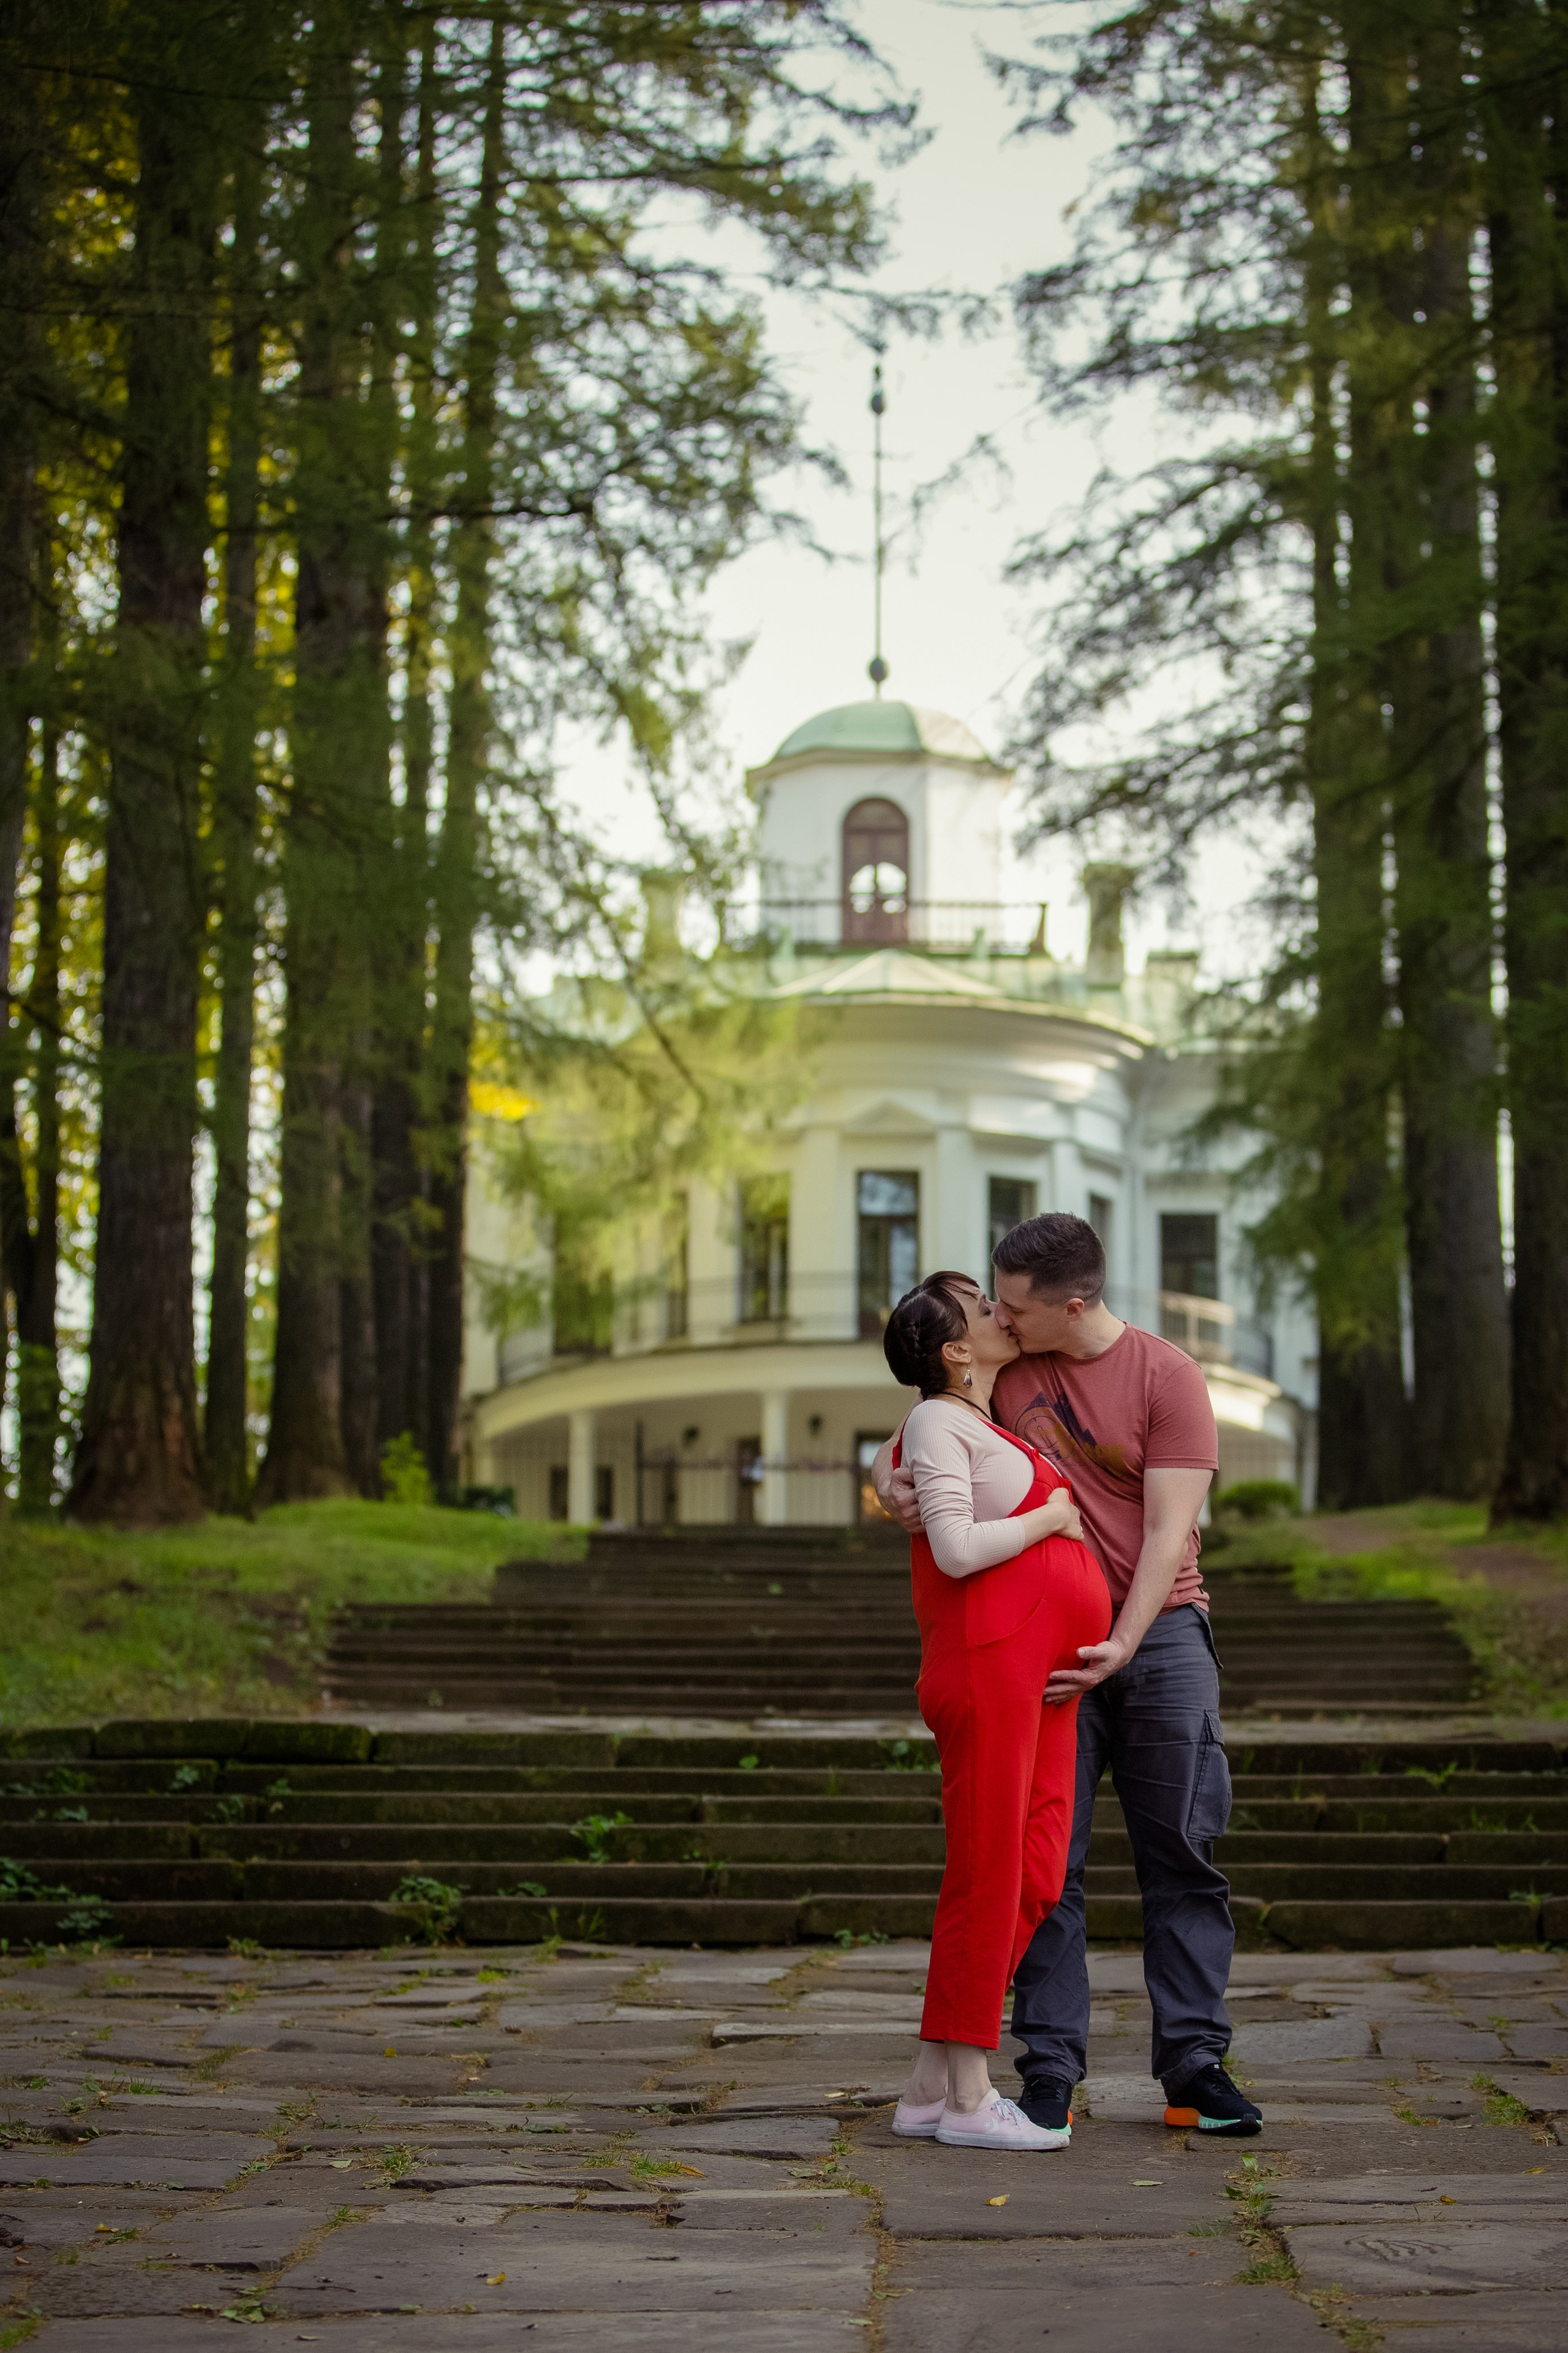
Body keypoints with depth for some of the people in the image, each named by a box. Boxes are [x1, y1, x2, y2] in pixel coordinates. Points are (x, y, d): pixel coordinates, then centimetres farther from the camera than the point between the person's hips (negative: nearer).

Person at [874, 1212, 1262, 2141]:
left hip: (1159, 1631, -2)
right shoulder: (1000, 1366, 3)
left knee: (1183, 1854, 0)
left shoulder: (1168, 1377, -6)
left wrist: (1123, 1647, -21)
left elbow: (1169, 1530, -11)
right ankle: (1051, 2070, 1)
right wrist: (890, 1479, -12)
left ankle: (1194, 2064, 6)